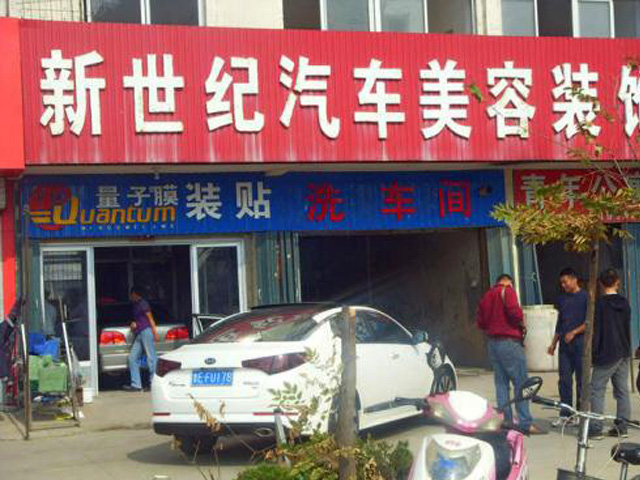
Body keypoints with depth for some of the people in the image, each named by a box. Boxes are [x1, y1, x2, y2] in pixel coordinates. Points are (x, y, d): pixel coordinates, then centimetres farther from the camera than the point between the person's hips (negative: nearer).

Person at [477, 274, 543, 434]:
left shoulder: (487, 296, 16)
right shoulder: (507, 290, -5)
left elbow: (480, 321, 15)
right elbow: (513, 310, -21)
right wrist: (521, 323, -4)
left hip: (492, 342, 8)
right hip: (509, 341, -8)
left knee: (501, 383, 11)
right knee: (521, 382, -5)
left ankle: (506, 420, 11)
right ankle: (526, 423, -8)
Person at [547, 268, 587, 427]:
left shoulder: (585, 297, -3)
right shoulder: (562, 299, 15)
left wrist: (574, 332, -16)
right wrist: (554, 343, 19)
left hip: (580, 343, -5)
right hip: (565, 344, 6)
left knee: (581, 379, -1)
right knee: (564, 380, 3)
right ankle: (565, 414, 7)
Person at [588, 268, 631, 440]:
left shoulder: (600, 304, -11)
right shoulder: (625, 303, 8)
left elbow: (596, 331, -12)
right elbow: (628, 329, 16)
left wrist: (593, 354, -7)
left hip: (606, 355, -7)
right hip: (623, 354, 7)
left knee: (597, 390, -4)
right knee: (622, 391, 9)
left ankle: (595, 429, -8)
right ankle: (621, 427, 11)